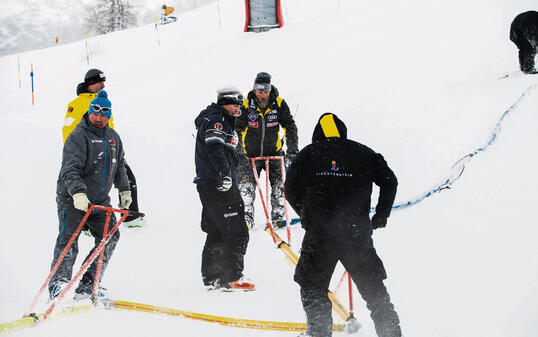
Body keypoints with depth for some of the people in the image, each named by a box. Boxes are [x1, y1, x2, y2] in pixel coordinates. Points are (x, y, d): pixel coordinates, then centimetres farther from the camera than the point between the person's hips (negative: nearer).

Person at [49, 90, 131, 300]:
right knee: (68, 241, -14)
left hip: (99, 200, 6)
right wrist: (78, 192, -37)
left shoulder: (113, 137, 11)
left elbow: (119, 166, 28)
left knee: (111, 236, -5)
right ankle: (58, 284, -10)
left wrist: (124, 190, 23)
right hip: (71, 198, -6)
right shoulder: (78, 137, -12)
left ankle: (87, 285, -4)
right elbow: (70, 169, -23)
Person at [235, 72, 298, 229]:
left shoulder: (279, 104, -8)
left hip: (273, 152, 1)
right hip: (250, 154, -1)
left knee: (279, 186, -8)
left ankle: (278, 217, 6)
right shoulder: (246, 105, -12)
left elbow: (290, 127, -3)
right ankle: (247, 219, 0)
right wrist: (238, 152, -24)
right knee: (247, 187, -11)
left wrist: (292, 150, -13)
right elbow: (237, 130, -13)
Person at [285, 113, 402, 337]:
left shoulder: (308, 154, 6)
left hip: (319, 235, -1)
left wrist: (306, 214, 20)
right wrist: (381, 216, 15)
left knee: (313, 285, 13)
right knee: (372, 287, 15)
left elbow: (291, 190, 5)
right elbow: (389, 181, 6)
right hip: (358, 234, 2)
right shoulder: (362, 153, 8)